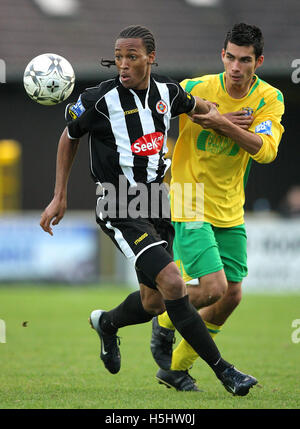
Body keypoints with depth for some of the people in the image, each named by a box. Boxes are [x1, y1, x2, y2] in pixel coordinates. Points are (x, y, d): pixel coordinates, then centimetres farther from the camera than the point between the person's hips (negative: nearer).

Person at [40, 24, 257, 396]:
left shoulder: (167, 92, -1)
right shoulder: (98, 100, -14)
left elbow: (197, 106, 24)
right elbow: (69, 139, 4)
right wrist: (59, 197, 3)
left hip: (155, 202, 6)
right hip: (118, 208, -6)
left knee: (154, 302, 9)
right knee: (172, 282, -20)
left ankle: (107, 323, 43)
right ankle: (221, 369, -12)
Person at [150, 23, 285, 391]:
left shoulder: (269, 98, -5)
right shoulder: (194, 89, -13)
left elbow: (266, 150, -19)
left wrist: (221, 123, -28)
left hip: (230, 212, 5)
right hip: (190, 205, -5)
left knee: (231, 295, 4)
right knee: (213, 287, -17)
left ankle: (175, 367, 21)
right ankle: (165, 321, 15)